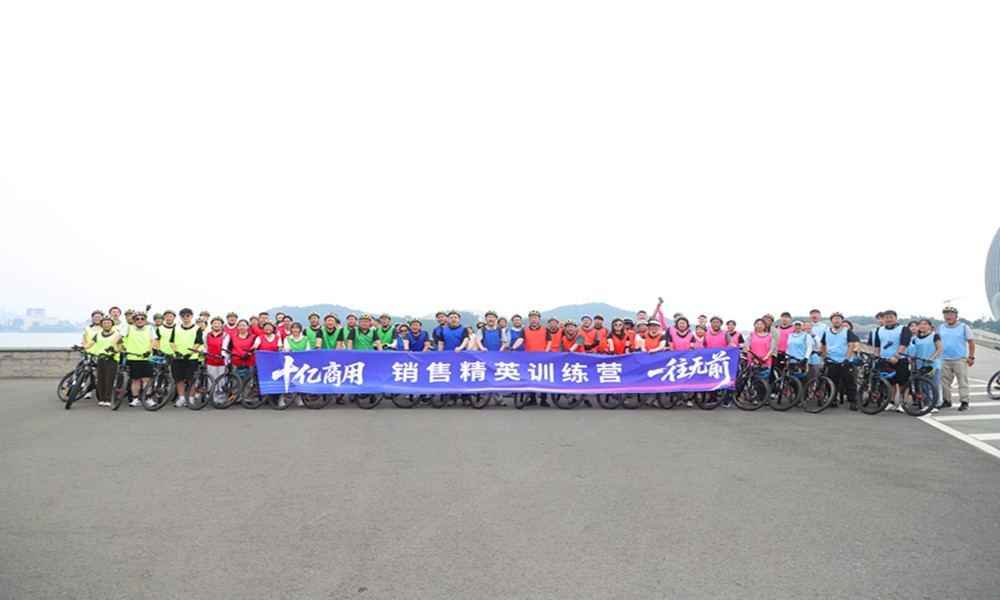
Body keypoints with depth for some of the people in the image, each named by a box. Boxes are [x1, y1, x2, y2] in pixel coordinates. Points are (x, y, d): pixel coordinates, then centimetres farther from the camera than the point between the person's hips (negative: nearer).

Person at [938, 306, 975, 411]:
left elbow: (971, 342, 1)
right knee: (945, 382, 7)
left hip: (960, 360, -4)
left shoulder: (964, 327, 2)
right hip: (944, 360, 4)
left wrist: (971, 357, -6)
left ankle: (964, 402, 0)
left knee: (963, 382, -4)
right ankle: (946, 401, 15)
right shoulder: (940, 329, 12)